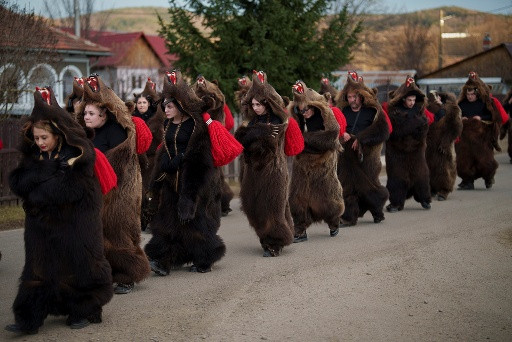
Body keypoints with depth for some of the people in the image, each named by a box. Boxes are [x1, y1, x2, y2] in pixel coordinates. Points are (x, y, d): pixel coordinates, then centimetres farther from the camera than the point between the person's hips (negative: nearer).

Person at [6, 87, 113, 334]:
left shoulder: (77, 156, -12)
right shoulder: (32, 155, 4)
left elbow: (71, 189, -23)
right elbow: (17, 183, -7)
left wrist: (38, 188, -13)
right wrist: (52, 170, -19)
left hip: (74, 223, -4)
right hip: (42, 223, 4)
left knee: (77, 265, 4)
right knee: (40, 268, 3)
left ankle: (82, 311, 21)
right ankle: (29, 320, 2)